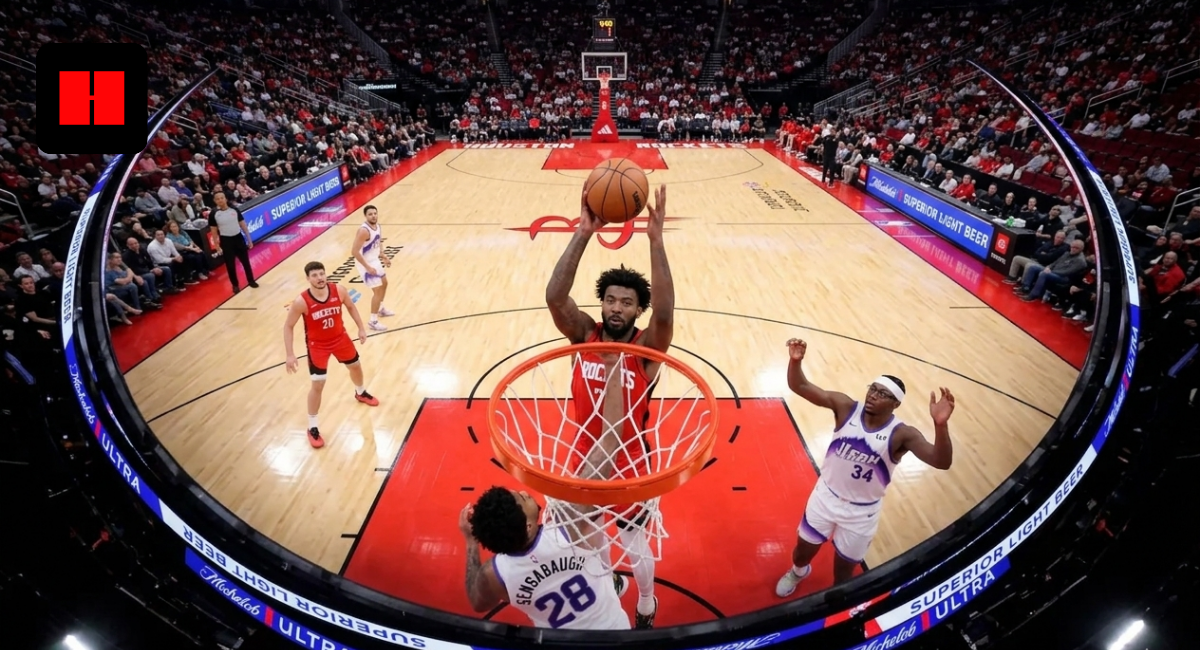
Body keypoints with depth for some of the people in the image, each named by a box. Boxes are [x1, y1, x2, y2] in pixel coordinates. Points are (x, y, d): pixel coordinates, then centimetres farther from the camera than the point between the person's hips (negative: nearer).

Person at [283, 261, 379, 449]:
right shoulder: (301, 302, -26)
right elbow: (288, 327, -15)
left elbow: (351, 307, 3)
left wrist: (361, 328, 4)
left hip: (340, 338, 4)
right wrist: (290, 354, -19)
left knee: (356, 366, 24)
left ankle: (360, 393, 58)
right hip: (317, 345, -4)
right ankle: (312, 428, 13)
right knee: (318, 385, -4)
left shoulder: (339, 291, -18)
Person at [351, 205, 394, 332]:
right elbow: (354, 251, -31)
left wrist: (384, 257, 8)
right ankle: (373, 321, 2)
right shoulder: (364, 231, -29)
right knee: (377, 290, -9)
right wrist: (367, 267, -29)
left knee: (384, 283, 26)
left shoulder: (377, 226, -1)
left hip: (375, 260, 10)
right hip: (366, 264, -10)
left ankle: (381, 309, 48)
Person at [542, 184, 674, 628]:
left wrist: (655, 240, -47)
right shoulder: (584, 336, -13)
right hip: (584, 458, 3)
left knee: (635, 545, 18)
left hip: (629, 463, -2)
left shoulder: (647, 347, -19)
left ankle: (646, 608, 48)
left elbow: (665, 313, -41)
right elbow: (554, 297, -30)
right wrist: (583, 233, -39)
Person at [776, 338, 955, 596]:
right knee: (803, 551, 21)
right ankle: (798, 572, 57)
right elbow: (800, 387, -22)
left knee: (844, 567, 17)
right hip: (825, 496, 2)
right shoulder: (846, 408, -16)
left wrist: (941, 424, -54)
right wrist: (796, 361, -43)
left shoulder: (901, 435, -21)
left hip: (861, 512, -2)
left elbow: (941, 462, -36)